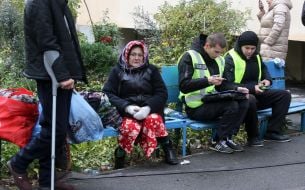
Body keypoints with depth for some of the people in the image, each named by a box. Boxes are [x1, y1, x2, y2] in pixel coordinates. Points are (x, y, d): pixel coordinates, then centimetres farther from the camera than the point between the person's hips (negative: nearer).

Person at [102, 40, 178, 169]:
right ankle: (119, 157, -14)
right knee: (130, 127, -35)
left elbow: (162, 93, 4)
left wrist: (148, 108, -17)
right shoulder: (117, 71, 12)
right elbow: (108, 94, 1)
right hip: (126, 112, -1)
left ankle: (167, 149, -17)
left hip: (149, 110, 1)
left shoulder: (151, 70, 14)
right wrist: (127, 107, -17)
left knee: (154, 120, -35)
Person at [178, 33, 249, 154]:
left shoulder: (219, 60, 14)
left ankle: (227, 138, -2)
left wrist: (236, 89, 1)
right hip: (195, 107, -8)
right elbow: (183, 86, -20)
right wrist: (207, 81, -30)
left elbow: (222, 86, 22)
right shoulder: (189, 57, -9)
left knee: (243, 102, -13)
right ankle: (218, 142, -8)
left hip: (212, 101, 8)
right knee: (232, 106, -25)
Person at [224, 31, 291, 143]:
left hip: (256, 94, 8)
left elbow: (264, 69, 32)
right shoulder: (230, 59, -12)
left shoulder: (256, 56, 11)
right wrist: (252, 88, -25)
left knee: (284, 95, -2)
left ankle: (272, 132, -7)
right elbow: (228, 85, -20)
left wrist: (267, 79, 7)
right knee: (250, 100, -41)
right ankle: (253, 137, -21)